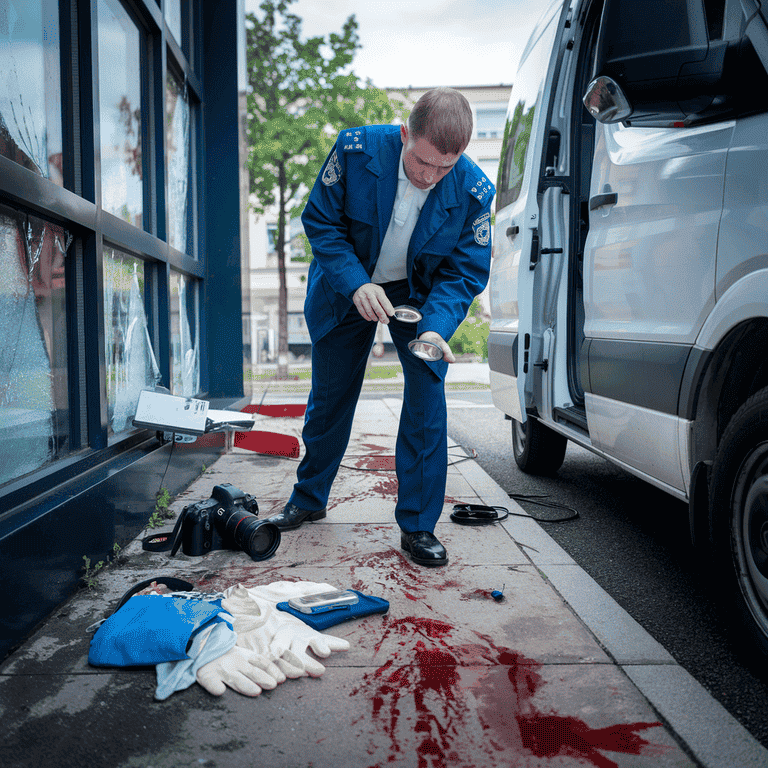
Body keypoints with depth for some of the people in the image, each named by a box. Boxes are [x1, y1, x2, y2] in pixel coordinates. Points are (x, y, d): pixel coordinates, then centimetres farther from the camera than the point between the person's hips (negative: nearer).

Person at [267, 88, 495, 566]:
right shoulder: (356, 149, -27)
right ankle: (308, 499, 34)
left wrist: (436, 327, -35)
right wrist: (356, 284, -30)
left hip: (421, 293, 0)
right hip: (349, 285, 1)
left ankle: (418, 525, 0)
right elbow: (320, 221, -16)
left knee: (427, 394, -14)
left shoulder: (473, 189, -25)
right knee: (329, 396, 11)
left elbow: (466, 272, -16)